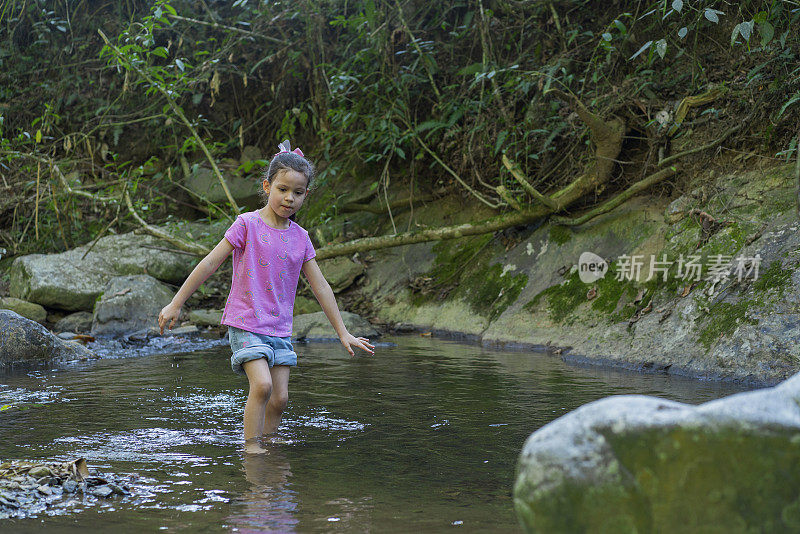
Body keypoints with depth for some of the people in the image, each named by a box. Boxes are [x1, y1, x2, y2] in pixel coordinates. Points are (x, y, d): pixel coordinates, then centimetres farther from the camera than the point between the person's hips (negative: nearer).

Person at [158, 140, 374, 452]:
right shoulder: (248, 225, -7)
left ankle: (268, 444, 16)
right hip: (246, 323, -5)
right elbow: (209, 264, -5)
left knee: (280, 397, 1)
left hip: (279, 330, 5)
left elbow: (320, 287, 12)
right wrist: (176, 304, -6)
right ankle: (251, 447, -11)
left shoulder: (300, 238, 6)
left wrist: (343, 333, 12)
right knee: (262, 385, -20)